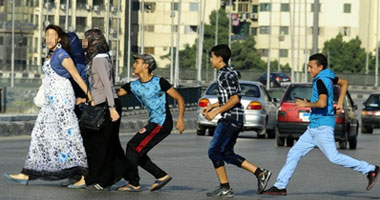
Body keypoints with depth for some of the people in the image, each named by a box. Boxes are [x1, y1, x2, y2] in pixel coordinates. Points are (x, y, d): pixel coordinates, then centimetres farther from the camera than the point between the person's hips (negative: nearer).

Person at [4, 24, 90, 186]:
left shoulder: (61, 55, -11)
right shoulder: (51, 55, 17)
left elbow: (77, 77, -11)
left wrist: (90, 97, -12)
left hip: (62, 99, -10)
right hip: (51, 101, 10)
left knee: (70, 135, -7)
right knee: (40, 133, 8)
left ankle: (86, 176, -4)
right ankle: (26, 174, 9)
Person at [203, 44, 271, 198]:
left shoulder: (227, 75, -14)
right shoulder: (225, 73, 17)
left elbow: (235, 99, -19)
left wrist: (216, 112, -17)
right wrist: (211, 106, 22)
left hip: (231, 119, -10)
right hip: (234, 119, 10)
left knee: (214, 151, -6)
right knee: (227, 154, 11)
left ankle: (225, 188, -3)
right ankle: (261, 174, 8)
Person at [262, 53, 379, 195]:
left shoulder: (321, 80, -15)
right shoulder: (328, 77, 13)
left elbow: (322, 103, -28)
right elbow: (344, 83, 28)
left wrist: (305, 104, -12)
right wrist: (339, 103, 24)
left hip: (322, 126, -10)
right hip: (314, 128, 10)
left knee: (334, 157, -8)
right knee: (294, 153, 7)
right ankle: (280, 186, 8)